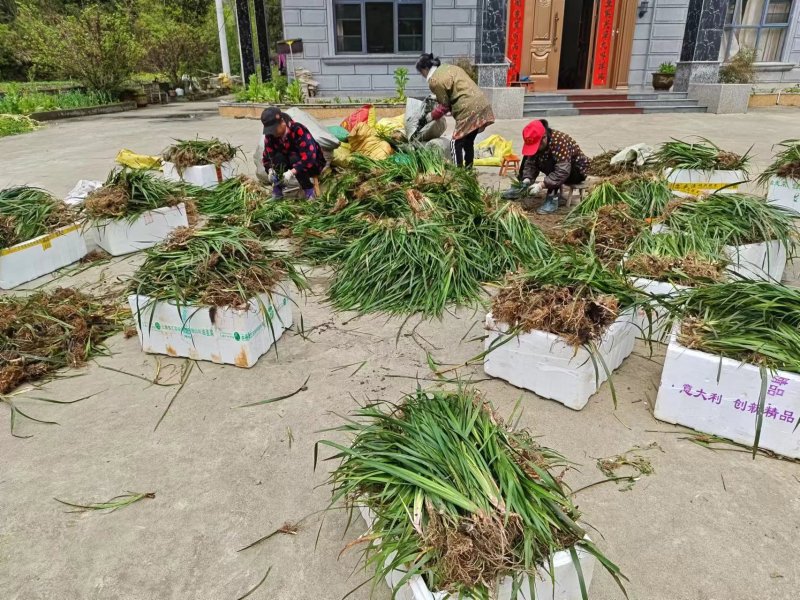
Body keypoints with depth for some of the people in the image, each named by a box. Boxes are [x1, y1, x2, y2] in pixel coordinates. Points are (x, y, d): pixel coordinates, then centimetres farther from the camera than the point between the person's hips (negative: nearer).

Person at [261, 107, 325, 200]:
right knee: (278, 157, -26)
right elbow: (267, 156, -5)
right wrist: (270, 170, -27)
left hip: (313, 164, -4)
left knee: (294, 158, -35)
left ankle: (309, 191, -20)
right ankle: (277, 188, -14)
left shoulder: (299, 131, -29)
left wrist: (292, 172, -46)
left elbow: (309, 157, -37)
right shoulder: (270, 135, -13)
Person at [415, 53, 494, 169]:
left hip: (469, 109, -9)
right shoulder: (449, 67, 19)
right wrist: (436, 98, 27)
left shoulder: (434, 80, -6)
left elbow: (444, 105, -2)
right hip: (481, 103, 9)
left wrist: (430, 117, 12)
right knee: (468, 142, 16)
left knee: (456, 143, -1)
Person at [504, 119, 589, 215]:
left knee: (551, 163, -37)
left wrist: (541, 185, -43)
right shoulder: (536, 142, -11)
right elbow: (530, 163, -10)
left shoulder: (560, 141, -34)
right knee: (527, 156, 2)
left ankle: (553, 199, -31)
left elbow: (562, 171, -39)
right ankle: (520, 188, 3)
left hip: (578, 170, -7)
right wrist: (527, 179, -28)